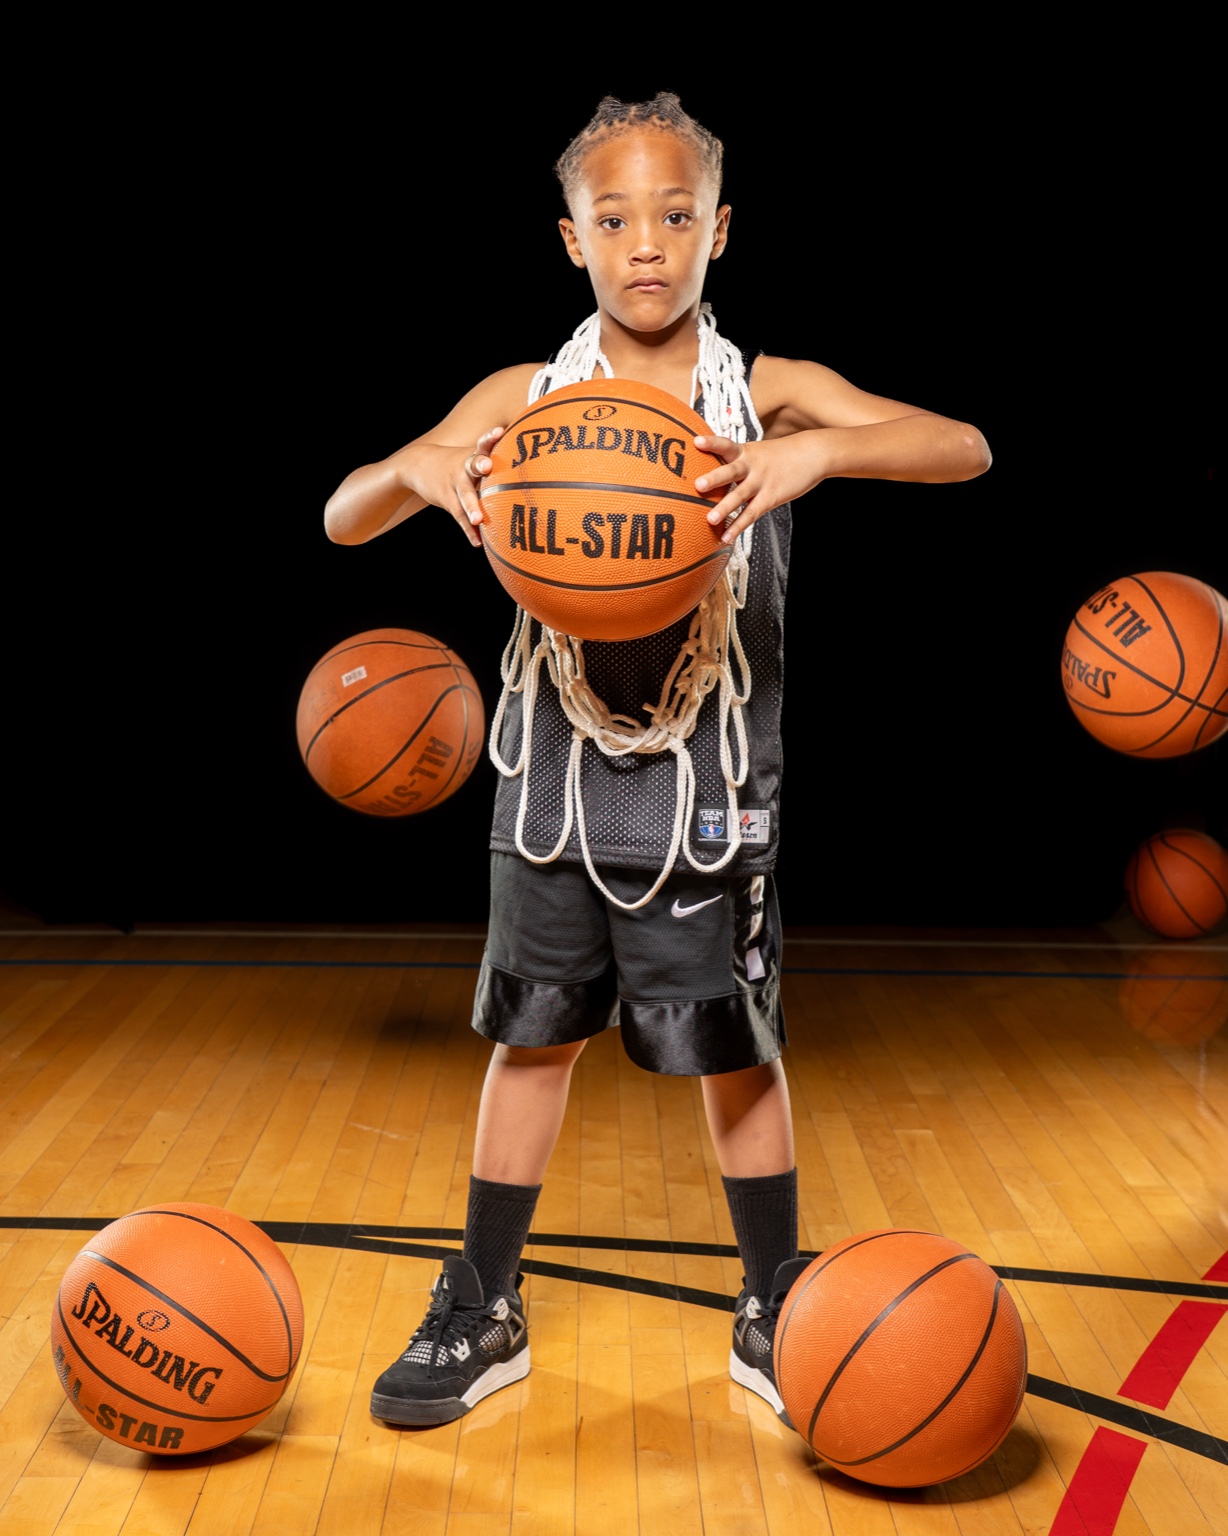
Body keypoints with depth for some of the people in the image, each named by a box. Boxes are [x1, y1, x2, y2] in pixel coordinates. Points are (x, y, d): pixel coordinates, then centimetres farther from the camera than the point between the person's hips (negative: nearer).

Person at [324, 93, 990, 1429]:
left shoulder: (767, 396, -6)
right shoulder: (521, 401, -2)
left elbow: (965, 448, -18)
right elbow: (341, 520, -2)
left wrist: (817, 450, -36)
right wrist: (419, 466, -24)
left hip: (712, 786, -1)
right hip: (557, 775, 2)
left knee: (737, 1053, 7)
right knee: (532, 1037, 11)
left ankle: (775, 1313, 28)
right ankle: (484, 1315, 27)